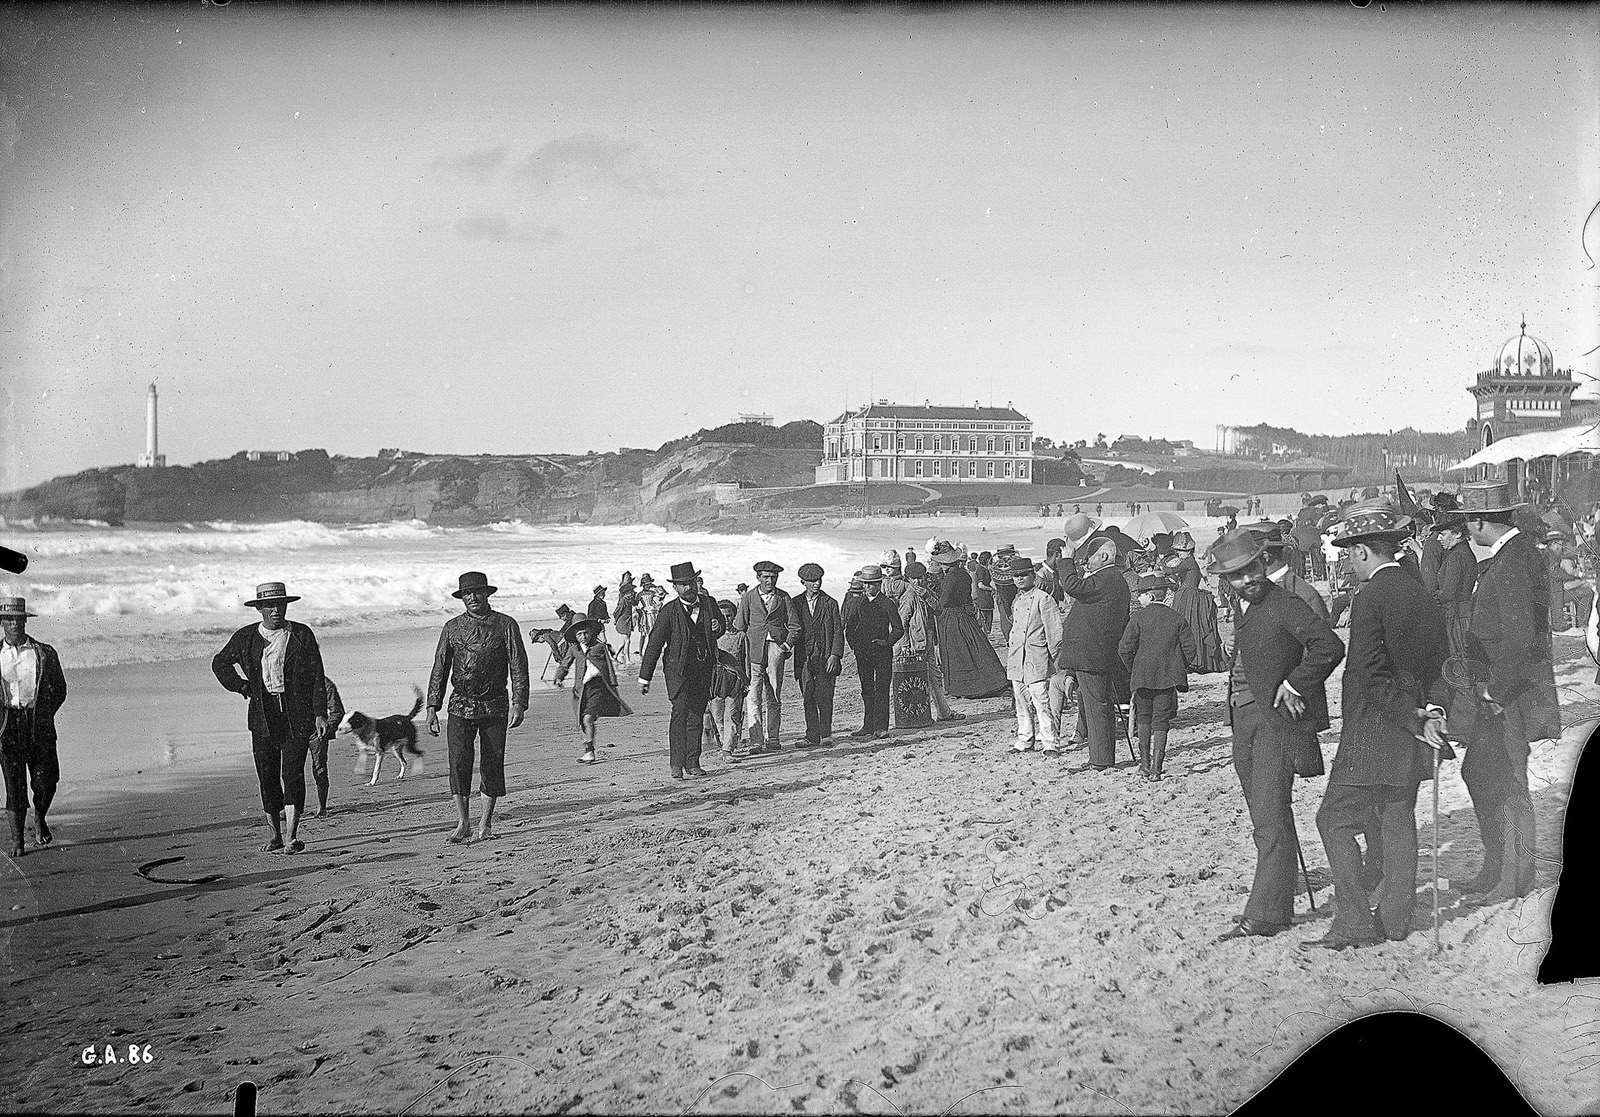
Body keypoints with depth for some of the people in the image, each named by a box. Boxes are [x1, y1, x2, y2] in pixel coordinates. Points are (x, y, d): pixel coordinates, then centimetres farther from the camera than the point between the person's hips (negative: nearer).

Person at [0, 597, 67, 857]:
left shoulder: (45, 653, 7)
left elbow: (59, 689, 13)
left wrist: (43, 715, 3)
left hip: (39, 725, 0)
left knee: (45, 782, -2)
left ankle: (40, 819, 28)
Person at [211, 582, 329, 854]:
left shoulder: (302, 635, 1)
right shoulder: (245, 638, 5)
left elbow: (317, 677, 1)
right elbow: (220, 663, 21)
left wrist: (320, 714, -6)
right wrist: (243, 688, 8)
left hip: (297, 715, -2)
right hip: (263, 716, 2)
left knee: (292, 773, -12)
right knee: (267, 777, 4)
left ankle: (292, 836, -14)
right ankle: (274, 835, 17)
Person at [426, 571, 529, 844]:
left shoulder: (505, 625, 0)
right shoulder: (452, 627, 6)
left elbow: (519, 667, -2)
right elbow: (440, 669, 9)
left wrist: (518, 704, -11)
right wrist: (432, 708, 2)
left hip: (494, 706, -1)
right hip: (461, 706, 1)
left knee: (492, 764, 2)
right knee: (459, 762, -11)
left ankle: (486, 824, 14)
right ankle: (462, 824, -7)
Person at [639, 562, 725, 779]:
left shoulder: (709, 604, 6)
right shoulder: (669, 611, -6)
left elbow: (721, 626, 26)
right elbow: (654, 644, -5)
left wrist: (717, 627, -1)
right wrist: (644, 677, -5)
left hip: (703, 669, 5)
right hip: (678, 669, -4)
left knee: (697, 716, 9)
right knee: (680, 712, -17)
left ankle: (692, 763, 17)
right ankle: (676, 763, -18)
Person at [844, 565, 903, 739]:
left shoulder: (887, 604, -4)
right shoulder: (860, 603, 9)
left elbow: (898, 629, -4)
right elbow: (849, 626, 19)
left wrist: (887, 642, -15)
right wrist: (854, 644, 7)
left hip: (882, 652, -5)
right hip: (863, 652, 5)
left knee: (881, 689, -5)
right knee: (867, 690, 8)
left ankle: (881, 727, -5)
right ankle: (868, 726, 12)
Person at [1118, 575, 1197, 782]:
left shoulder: (1138, 617, -5)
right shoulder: (1176, 618, 3)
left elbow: (1124, 648, -9)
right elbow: (1190, 649, 0)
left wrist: (1133, 669, 7)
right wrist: (1178, 668, 14)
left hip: (1142, 677, -1)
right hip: (1168, 679, 1)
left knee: (1143, 716, 16)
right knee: (1161, 721, 4)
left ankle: (1145, 763, 13)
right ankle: (1156, 769, -1)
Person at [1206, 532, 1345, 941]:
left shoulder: (1286, 605, -10)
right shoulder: (1249, 611, 17)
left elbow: (1330, 647, -21)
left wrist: (1294, 684, -15)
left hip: (1275, 722, -9)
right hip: (1244, 723, 9)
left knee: (1270, 820, -9)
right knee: (1264, 821, 11)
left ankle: (1266, 914, -9)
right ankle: (1273, 896, 17)